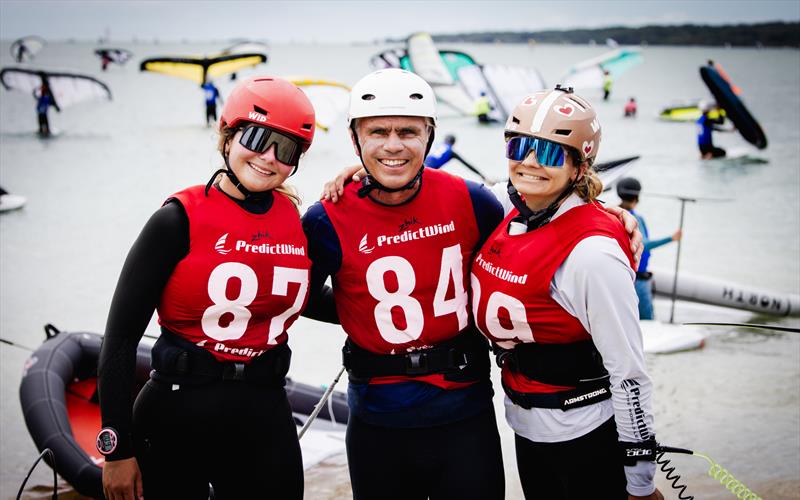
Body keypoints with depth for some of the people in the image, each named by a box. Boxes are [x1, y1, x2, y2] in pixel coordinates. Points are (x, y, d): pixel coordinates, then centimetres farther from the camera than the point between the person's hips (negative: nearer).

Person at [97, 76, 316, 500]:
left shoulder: (296, 220, 2)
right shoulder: (181, 219, -9)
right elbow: (121, 338, -9)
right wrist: (117, 450, -10)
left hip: (265, 415, 4)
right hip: (178, 416, -4)